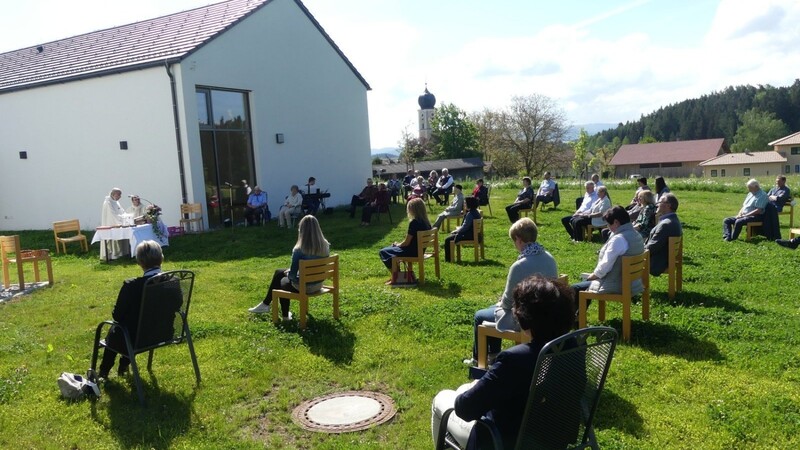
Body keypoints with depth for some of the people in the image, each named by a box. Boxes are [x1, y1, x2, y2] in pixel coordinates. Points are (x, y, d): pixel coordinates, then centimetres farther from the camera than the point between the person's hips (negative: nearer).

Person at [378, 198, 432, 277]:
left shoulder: (414, 222, -23)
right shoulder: (426, 222, 2)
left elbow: (406, 243, -18)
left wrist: (397, 245, 2)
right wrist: (399, 244, 12)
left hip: (411, 252, -9)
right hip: (419, 250, 9)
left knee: (383, 252, 3)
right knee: (392, 247, 27)